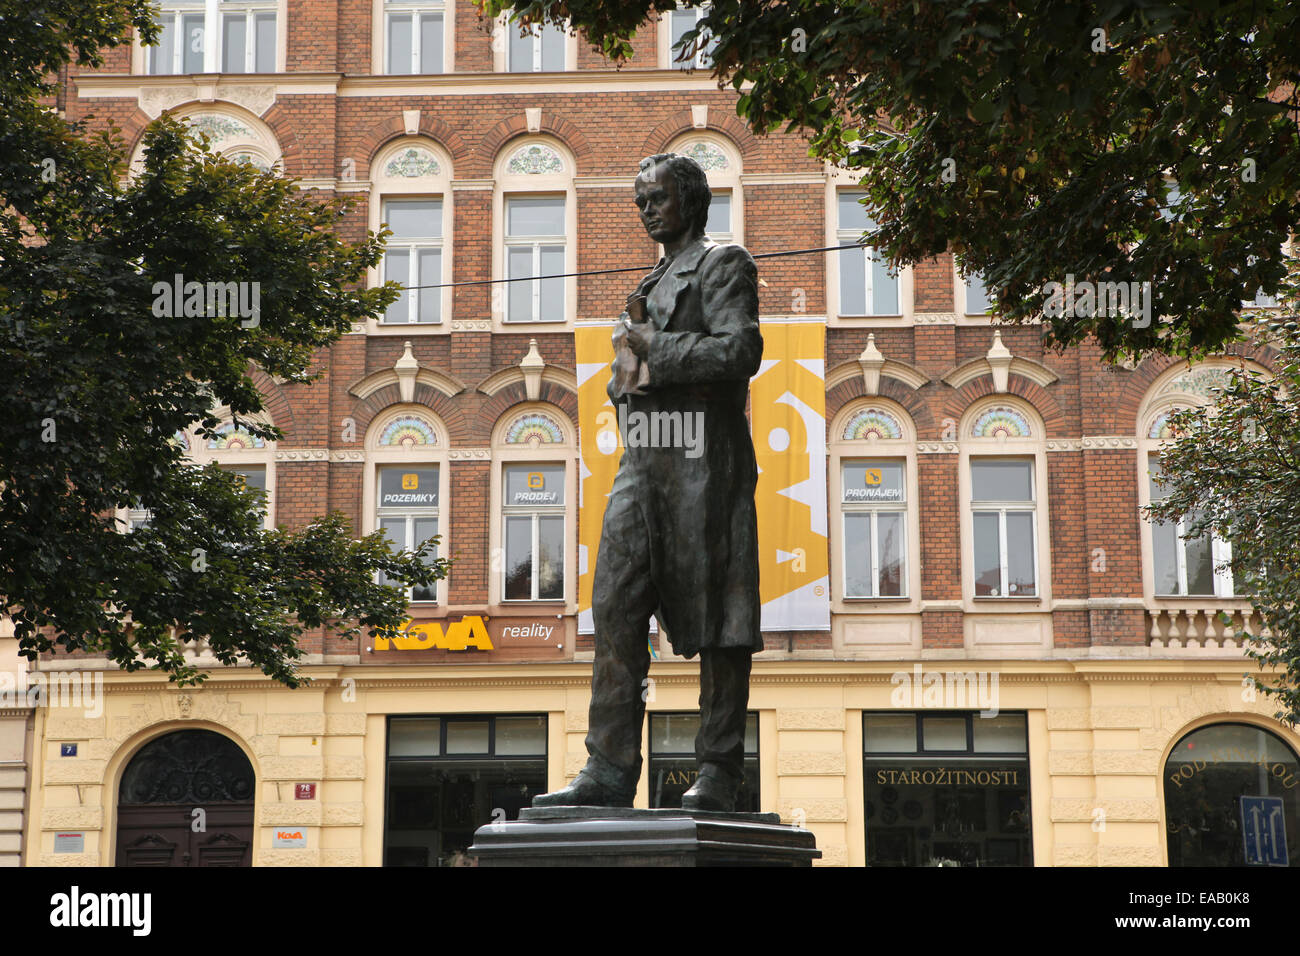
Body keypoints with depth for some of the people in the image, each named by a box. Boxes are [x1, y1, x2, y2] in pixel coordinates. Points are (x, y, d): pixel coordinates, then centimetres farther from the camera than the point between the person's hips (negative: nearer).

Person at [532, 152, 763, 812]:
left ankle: (719, 771, 0)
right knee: (616, 607, -4)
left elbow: (740, 350, -14)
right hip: (641, 460, 7)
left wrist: (654, 348, -7)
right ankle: (610, 770, -7)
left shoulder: (724, 265, 3)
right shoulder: (652, 282, 27)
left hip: (702, 459, -7)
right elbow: (619, 382, 28)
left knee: (715, 615, -4)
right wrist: (632, 370, 4)